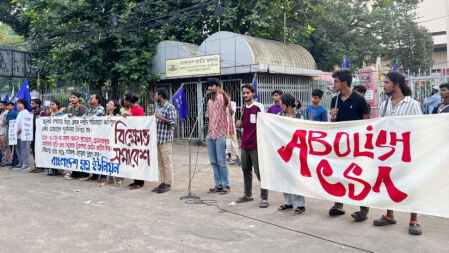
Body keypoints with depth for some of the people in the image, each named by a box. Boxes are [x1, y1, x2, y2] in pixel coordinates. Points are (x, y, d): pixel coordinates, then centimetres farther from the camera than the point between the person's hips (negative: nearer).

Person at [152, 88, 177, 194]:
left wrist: (162, 118, -23)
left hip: (166, 139, -8)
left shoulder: (170, 107, -7)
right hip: (158, 138, 8)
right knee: (160, 162, 10)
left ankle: (168, 184, 2)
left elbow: (173, 123, -13)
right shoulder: (158, 107, 19)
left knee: (166, 162, -4)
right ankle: (162, 183, 17)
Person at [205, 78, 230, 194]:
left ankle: (226, 185, 8)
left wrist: (223, 93, -53)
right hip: (210, 135, 7)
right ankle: (218, 185, 17)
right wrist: (208, 132, 15)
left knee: (221, 161, -4)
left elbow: (227, 101, -31)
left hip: (220, 134, -7)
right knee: (213, 162, 9)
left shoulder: (222, 98, -6)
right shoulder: (209, 102, 17)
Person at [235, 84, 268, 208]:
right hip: (245, 144, 7)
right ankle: (248, 195, 27)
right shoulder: (243, 107, 13)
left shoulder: (259, 107, -8)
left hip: (255, 145, -7)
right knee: (246, 169, 14)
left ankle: (264, 198, 4)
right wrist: (240, 124, 4)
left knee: (259, 171, -4)